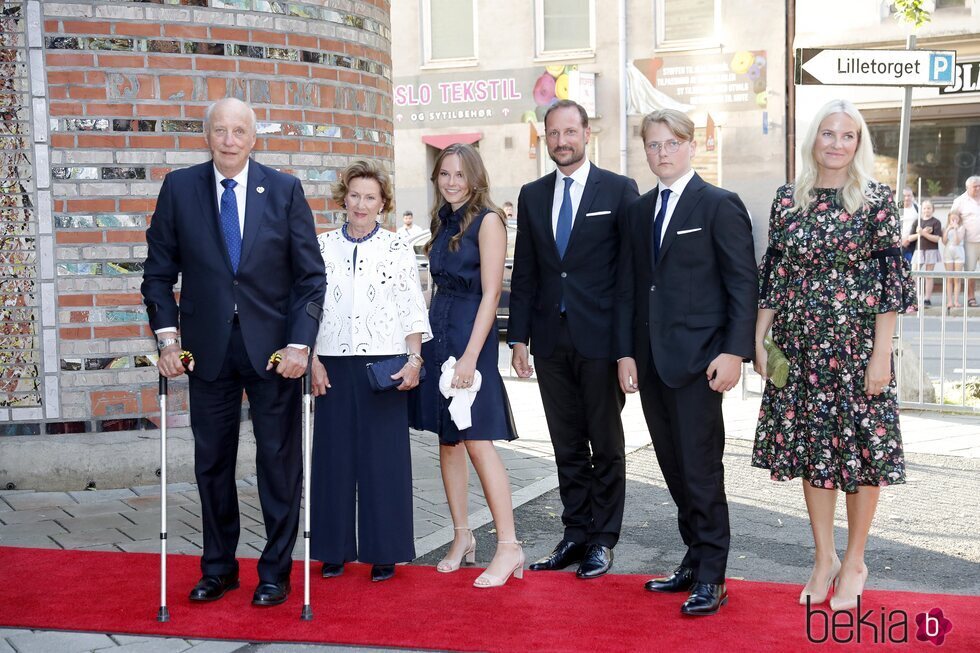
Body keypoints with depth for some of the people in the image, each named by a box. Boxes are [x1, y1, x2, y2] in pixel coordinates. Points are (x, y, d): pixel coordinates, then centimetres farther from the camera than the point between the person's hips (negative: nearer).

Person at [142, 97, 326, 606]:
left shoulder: (285, 190, -1)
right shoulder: (179, 187, 2)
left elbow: (310, 275, -2)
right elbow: (159, 271, 4)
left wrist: (299, 343, -10)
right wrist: (167, 336, -7)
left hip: (274, 347, -1)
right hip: (208, 348, 1)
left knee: (279, 461, 5)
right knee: (212, 461, 10)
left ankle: (275, 572, 19)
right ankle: (218, 568, 26)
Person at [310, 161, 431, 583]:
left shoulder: (398, 249, 3)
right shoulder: (322, 247, 7)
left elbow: (414, 311, 2)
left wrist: (414, 360, -8)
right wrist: (312, 360, -1)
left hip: (385, 366, -1)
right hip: (334, 365, 2)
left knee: (384, 456, 1)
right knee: (334, 454, 6)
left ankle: (384, 552, 12)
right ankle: (335, 550, 17)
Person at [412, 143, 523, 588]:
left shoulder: (487, 220, -8)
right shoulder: (442, 222, 14)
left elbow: (490, 292, -13)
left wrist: (470, 355, -19)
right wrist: (424, 341, 10)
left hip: (471, 334, -8)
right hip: (438, 334, 8)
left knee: (477, 443, -10)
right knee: (447, 440, 10)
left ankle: (509, 546, -4)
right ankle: (462, 537, 20)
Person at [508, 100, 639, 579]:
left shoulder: (619, 190, -2)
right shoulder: (532, 196, 11)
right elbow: (524, 273, 11)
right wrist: (519, 337, 6)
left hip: (600, 338, -4)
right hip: (551, 339, 4)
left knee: (606, 446, 6)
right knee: (567, 447, 11)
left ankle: (602, 540, 16)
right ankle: (576, 534, 21)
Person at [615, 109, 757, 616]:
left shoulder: (720, 206, -3)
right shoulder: (638, 212, 15)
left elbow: (743, 284, -7)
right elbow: (627, 287, 14)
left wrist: (734, 352, -14)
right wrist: (626, 353, 7)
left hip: (698, 359, -6)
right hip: (650, 360, 6)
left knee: (701, 468, -3)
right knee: (673, 467, 11)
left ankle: (710, 577, 6)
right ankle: (694, 559, 23)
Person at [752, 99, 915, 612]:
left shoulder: (876, 200, -4)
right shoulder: (787, 200, 5)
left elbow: (890, 279, -7)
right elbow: (773, 273, 9)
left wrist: (881, 354, -11)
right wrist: (759, 339, 4)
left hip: (855, 344, -3)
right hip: (800, 346, 3)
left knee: (861, 447, 3)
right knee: (810, 446, 9)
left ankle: (854, 562, 20)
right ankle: (824, 557, 24)